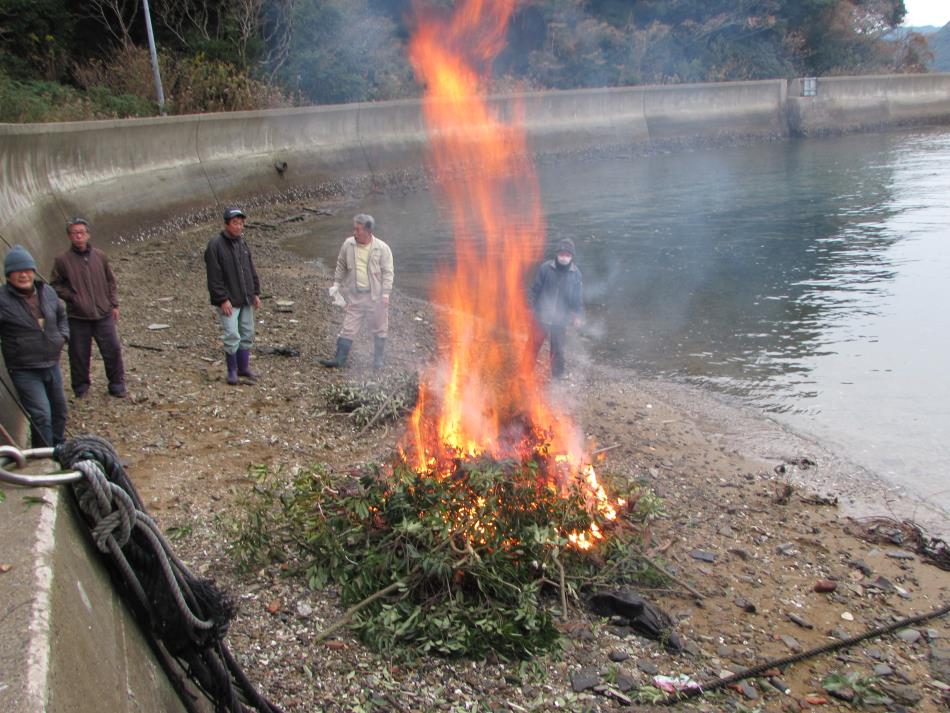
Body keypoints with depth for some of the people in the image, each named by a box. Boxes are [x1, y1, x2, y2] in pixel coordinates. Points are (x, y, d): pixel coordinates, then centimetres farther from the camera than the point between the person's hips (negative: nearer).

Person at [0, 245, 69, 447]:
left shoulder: (47, 292, 1)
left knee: (59, 410, 20)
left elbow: (61, 315, 19)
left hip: (52, 365, 7)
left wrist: (63, 336, 6)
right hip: (25, 372, -7)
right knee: (41, 416, -14)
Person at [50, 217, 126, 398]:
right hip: (78, 317, -2)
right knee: (79, 354, 5)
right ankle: (80, 387, 22)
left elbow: (110, 281, 14)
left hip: (104, 315, 2)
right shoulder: (62, 260, -3)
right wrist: (72, 297, -9)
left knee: (113, 349, 4)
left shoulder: (100, 256, 4)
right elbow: (55, 285, 4)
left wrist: (114, 304, 10)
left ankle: (117, 384, 19)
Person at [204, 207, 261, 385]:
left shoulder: (242, 244, 10)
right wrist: (223, 299, -18)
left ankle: (244, 368, 24)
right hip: (229, 301, -7)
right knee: (232, 336, -8)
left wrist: (255, 293, 12)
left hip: (246, 299, 7)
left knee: (247, 334, 11)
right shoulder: (215, 245, -12)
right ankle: (232, 371, 6)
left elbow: (251, 270, 17)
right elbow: (214, 277, -15)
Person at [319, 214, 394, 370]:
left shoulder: (382, 248, -10)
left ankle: (378, 360, 25)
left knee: (379, 329, 10)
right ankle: (339, 359, 7)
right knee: (349, 327, 2)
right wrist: (336, 284, 11)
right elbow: (341, 265, 14)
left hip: (376, 296, -2)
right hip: (355, 295, 2)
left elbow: (387, 272, -8)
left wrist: (385, 294, -14)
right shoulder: (348, 244, 0)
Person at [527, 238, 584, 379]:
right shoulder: (545, 268, -10)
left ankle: (557, 375, 29)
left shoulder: (575, 273, -5)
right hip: (541, 315, -1)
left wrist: (577, 315, 3)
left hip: (561, 319, 1)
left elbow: (578, 296, 4)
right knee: (533, 344, 2)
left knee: (558, 348, 13)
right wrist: (531, 306, -4)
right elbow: (535, 289, -3)